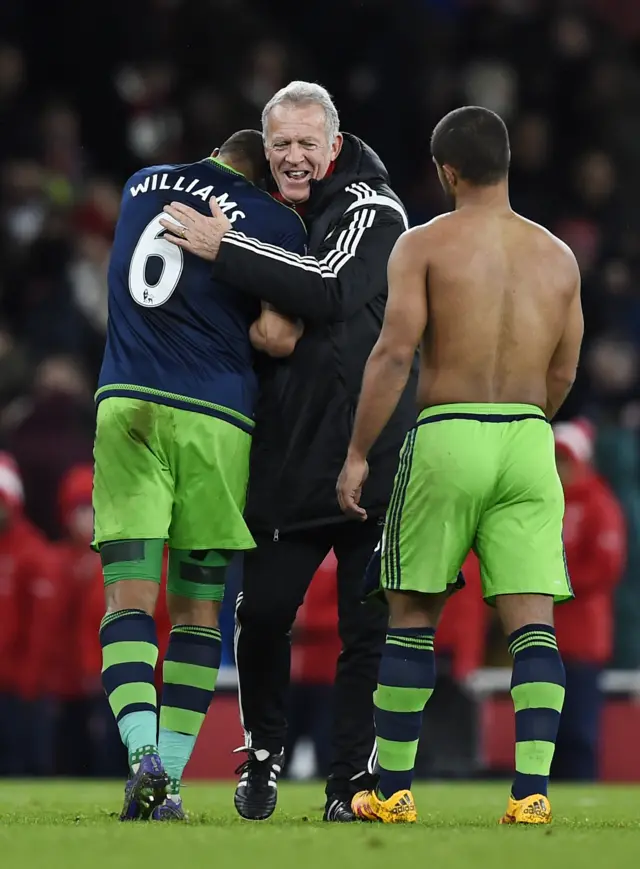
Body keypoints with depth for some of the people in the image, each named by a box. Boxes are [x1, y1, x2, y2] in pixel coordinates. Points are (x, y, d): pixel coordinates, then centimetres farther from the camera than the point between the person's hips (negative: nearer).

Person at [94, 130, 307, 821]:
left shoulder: (141, 187, 16)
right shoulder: (274, 223, 0)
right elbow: (276, 338, -9)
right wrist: (262, 325, 12)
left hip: (126, 402, 2)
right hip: (213, 418, -2)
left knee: (128, 600, -3)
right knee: (197, 612, 8)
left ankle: (144, 755, -23)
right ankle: (168, 781, 3)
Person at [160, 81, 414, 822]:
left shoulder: (370, 210, -6)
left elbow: (330, 290, -24)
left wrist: (226, 252, -22)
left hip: (370, 451, -5)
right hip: (288, 455, 5)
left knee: (366, 628, 0)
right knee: (261, 613, 2)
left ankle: (351, 780, 8)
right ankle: (262, 753, 22)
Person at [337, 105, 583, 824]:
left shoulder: (424, 245, -3)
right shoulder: (558, 258, 10)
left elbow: (394, 353, -10)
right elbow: (562, 375, 15)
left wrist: (356, 455, -6)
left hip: (447, 438, -2)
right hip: (529, 442, 2)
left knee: (412, 618, 8)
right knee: (533, 624, -2)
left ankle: (392, 790, 11)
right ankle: (532, 789, -13)